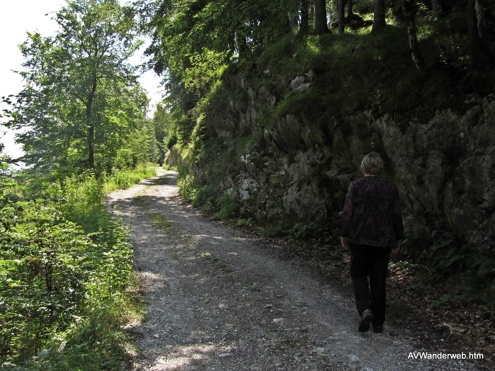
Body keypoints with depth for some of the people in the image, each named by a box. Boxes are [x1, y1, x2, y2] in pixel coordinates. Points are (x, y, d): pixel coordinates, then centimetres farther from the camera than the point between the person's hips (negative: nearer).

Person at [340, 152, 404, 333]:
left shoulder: (355, 186, -6)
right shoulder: (390, 188, 1)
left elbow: (347, 213, -7)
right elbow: (396, 216, 4)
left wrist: (344, 235, 3)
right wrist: (397, 239, 14)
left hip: (359, 238, -2)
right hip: (383, 240, 2)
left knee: (358, 275, 12)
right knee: (378, 281, 10)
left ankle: (365, 309, -11)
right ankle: (378, 322, 16)